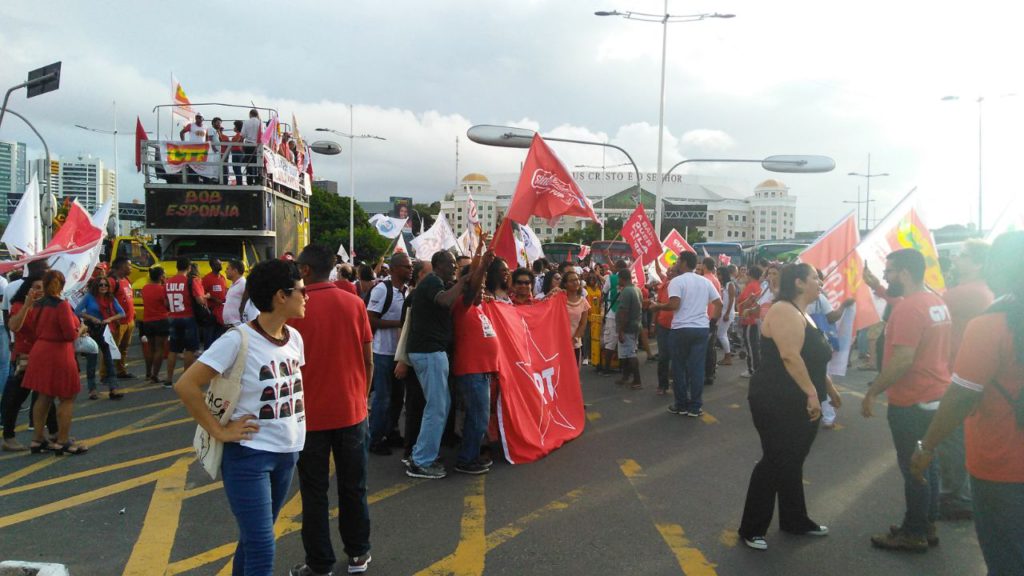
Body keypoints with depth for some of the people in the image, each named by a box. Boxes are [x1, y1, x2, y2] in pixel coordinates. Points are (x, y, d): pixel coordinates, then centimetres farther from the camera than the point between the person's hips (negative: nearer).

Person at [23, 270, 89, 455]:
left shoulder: (40, 304, 4)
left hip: (40, 352, 8)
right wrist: (81, 329, -1)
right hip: (58, 354, -8)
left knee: (44, 397, 16)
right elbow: (70, 335, -20)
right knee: (67, 398, 3)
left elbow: (38, 329, 12)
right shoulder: (62, 305, -17)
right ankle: (62, 441, 7)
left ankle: (38, 439, 23)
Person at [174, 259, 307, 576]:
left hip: (288, 453, 7)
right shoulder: (239, 339, -18)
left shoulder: (294, 337, 3)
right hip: (249, 455, -7)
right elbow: (185, 385, -18)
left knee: (254, 537, 20)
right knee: (262, 550, -4)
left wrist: (297, 420, 9)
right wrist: (219, 431, -16)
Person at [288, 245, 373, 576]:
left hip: (310, 414, -2)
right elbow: (368, 361, -1)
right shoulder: (354, 303, -4)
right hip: (351, 411, 3)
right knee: (353, 486, 15)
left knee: (315, 492, 9)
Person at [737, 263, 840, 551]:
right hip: (777, 403, -10)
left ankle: (795, 520, 31)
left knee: (792, 463, 18)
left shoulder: (802, 314, 16)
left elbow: (813, 358, 25)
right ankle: (752, 528, 8)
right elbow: (790, 357, -28)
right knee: (774, 463, -4)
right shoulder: (784, 311, -18)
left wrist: (827, 387, 25)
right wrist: (812, 393, -27)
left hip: (800, 404, 10)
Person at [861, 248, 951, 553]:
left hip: (911, 402, -9)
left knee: (913, 468, 2)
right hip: (934, 396, 9)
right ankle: (928, 526, 29)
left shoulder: (909, 308, -21)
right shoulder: (937, 303, 9)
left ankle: (914, 534, 13)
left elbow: (903, 360, -26)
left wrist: (872, 392, -19)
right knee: (926, 464, 18)